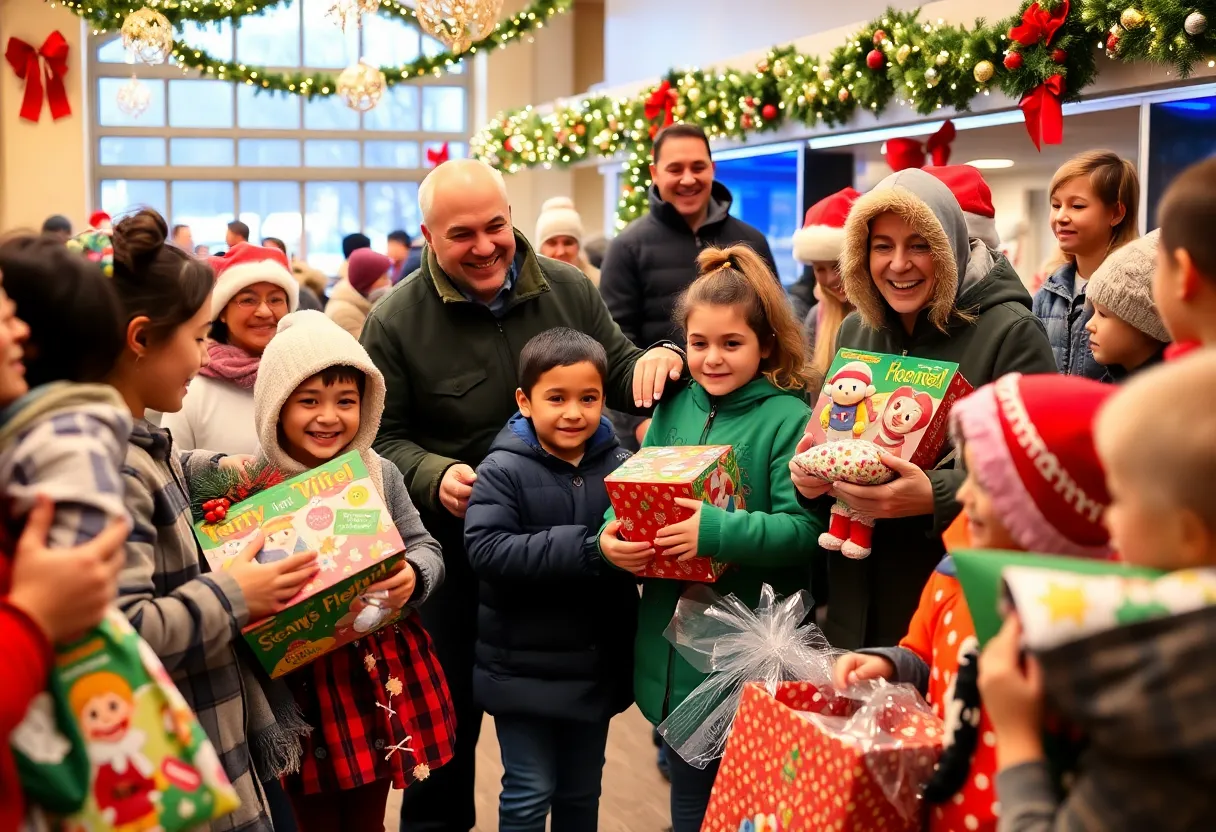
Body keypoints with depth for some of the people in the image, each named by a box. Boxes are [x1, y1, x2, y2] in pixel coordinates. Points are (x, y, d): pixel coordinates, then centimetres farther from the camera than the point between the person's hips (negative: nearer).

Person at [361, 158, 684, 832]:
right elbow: (385, 438, -5)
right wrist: (434, 476, -25)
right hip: (452, 549, -2)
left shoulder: (568, 290, -2)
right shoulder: (395, 321, -9)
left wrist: (654, 361, -16)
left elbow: (616, 375, 7)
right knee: (446, 713, 10)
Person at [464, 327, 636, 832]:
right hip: (524, 667, -4)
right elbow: (486, 550, -25)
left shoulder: (619, 465, -1)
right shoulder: (504, 470, -12)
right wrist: (588, 550, -31)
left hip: (596, 664, 4)